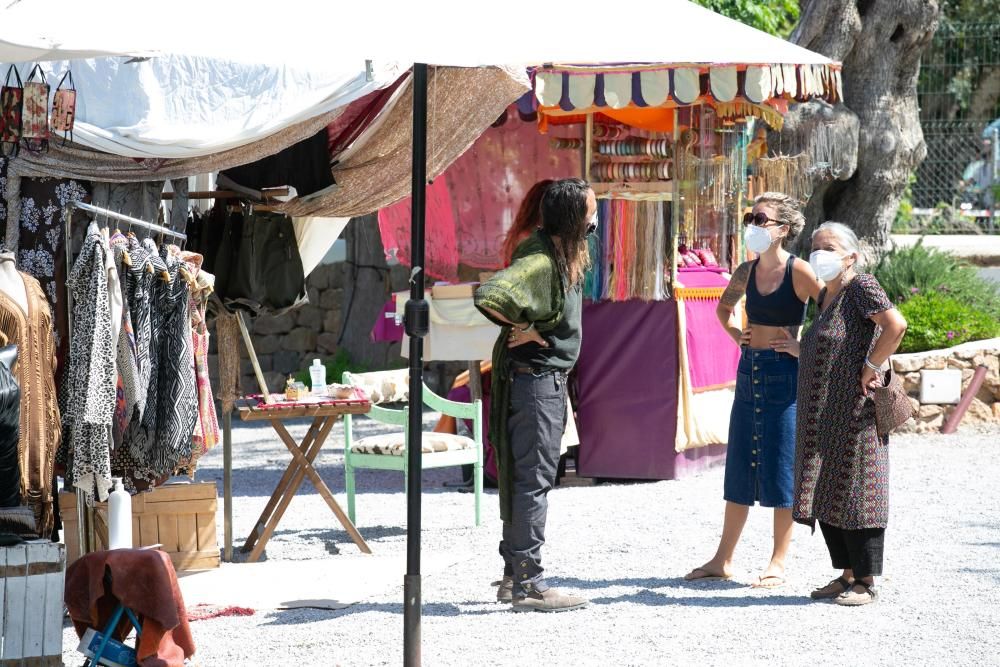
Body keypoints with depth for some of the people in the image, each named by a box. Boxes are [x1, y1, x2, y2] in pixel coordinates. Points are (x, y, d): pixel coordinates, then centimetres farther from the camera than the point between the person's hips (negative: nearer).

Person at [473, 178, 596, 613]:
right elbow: (489, 295, -37)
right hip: (532, 376, -10)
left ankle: (514, 576, 22)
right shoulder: (539, 262, -22)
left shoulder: (568, 255, 10)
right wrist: (522, 328, -21)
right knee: (533, 478, -8)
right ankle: (527, 585, -6)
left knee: (528, 477, 14)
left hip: (551, 377, 10)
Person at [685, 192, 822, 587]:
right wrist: (737, 335, 12)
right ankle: (722, 561, 16)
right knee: (739, 468, 10)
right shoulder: (747, 272, 8)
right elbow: (725, 307, 28)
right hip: (749, 372, 6)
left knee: (781, 469, -1)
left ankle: (777, 565, 7)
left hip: (785, 375, -6)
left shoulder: (798, 272, -11)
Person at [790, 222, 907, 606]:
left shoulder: (861, 286, -12)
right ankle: (847, 575, 19)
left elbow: (895, 325, -26)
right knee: (826, 495, 11)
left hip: (854, 414, -9)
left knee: (853, 495, -5)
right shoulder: (826, 296, 14)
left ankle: (866, 582, 2)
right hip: (824, 416, 9)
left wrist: (871, 367, -19)